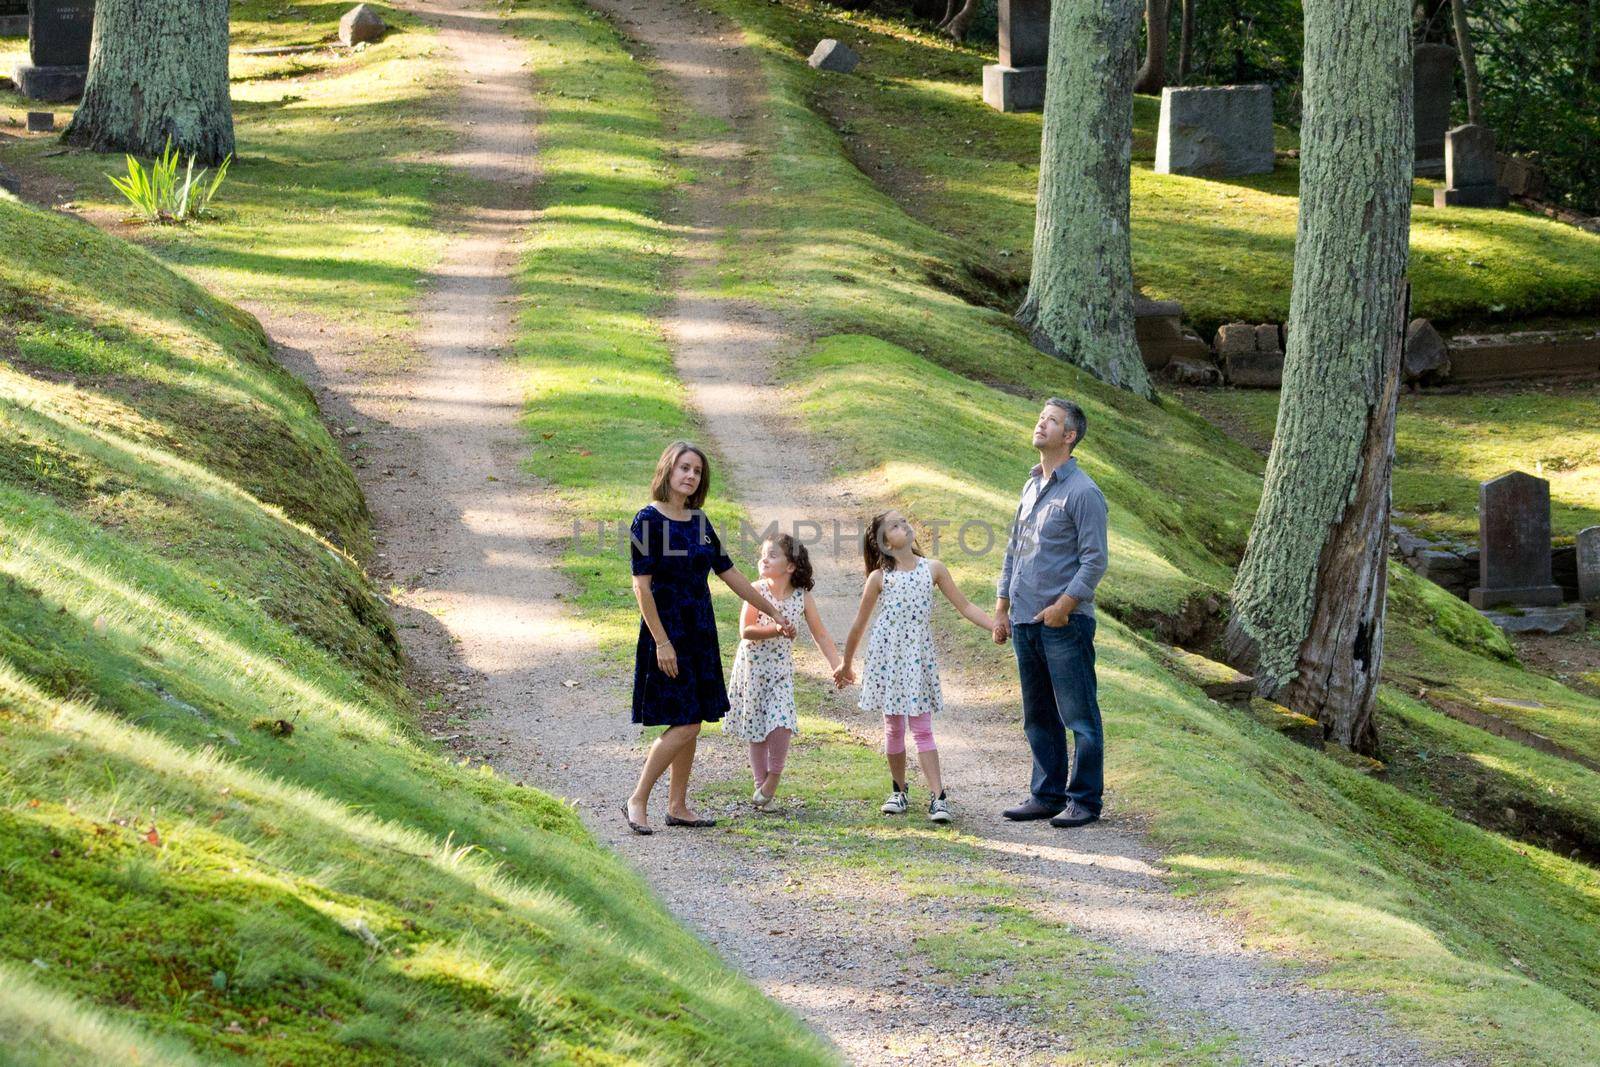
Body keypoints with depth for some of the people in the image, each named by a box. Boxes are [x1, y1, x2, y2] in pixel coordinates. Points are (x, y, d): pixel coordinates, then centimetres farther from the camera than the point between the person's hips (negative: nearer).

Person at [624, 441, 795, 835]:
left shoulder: (699, 522, 10)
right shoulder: (649, 519, -11)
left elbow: (730, 574, 18)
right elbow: (641, 585, -15)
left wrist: (774, 613, 21)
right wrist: (662, 641, -20)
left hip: (700, 634, 7)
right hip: (667, 631, -7)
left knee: (692, 724, 8)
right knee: (685, 724, -12)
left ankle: (677, 806, 15)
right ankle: (637, 802, -3)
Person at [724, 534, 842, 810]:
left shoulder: (802, 597, -4)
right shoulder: (757, 590, -9)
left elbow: (820, 635, 3)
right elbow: (745, 631, -17)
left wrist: (838, 666, -4)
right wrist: (776, 630, -30)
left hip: (781, 670, 1)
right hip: (752, 666, -1)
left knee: (781, 723, -17)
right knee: (756, 727, 6)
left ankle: (773, 779, 1)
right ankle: (761, 783, 17)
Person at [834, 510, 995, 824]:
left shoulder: (932, 569, 2)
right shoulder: (880, 577, -1)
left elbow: (965, 606, 4)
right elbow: (859, 624, 8)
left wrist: (997, 627, -7)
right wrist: (845, 665, 14)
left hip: (919, 657, 0)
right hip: (886, 656, 0)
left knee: (922, 728, -4)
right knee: (893, 727, 6)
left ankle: (937, 797, -8)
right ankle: (899, 792, 21)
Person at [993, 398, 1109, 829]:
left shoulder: (1083, 492, -9)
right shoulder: (1031, 487, 15)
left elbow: (1095, 559, -13)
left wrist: (1064, 606, -18)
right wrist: (1002, 607, 16)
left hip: (1065, 622, -8)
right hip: (1026, 622, 8)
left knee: (1079, 716, -3)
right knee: (1038, 717, 13)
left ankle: (1084, 800, 1)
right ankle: (1047, 795, 21)